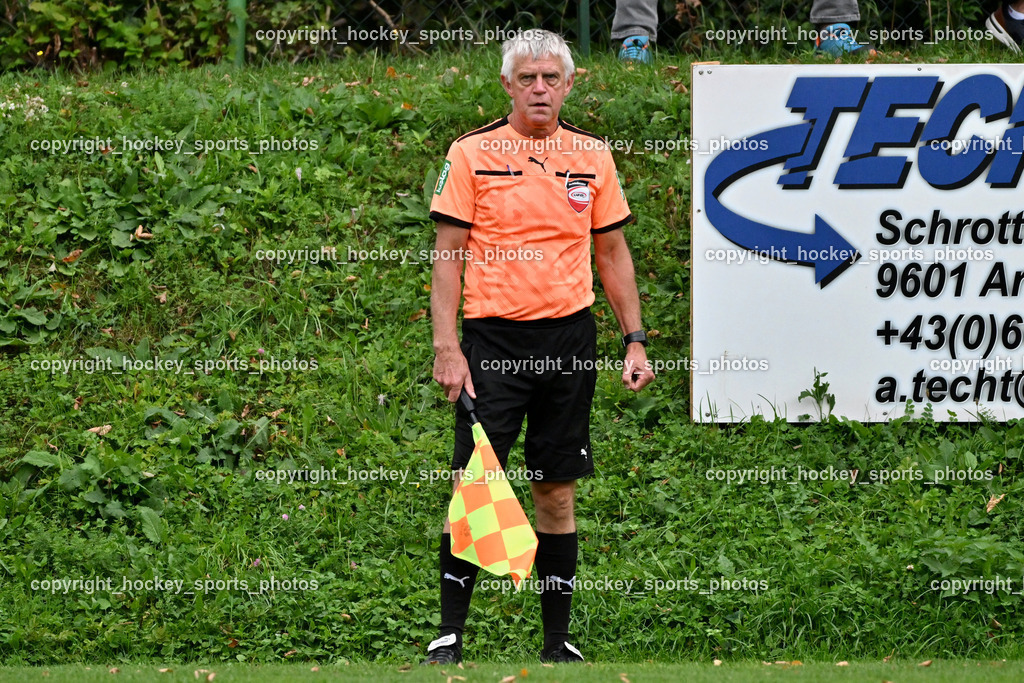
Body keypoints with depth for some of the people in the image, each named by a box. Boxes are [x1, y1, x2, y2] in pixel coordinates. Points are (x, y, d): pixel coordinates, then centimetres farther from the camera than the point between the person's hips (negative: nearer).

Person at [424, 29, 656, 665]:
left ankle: (559, 640, 12)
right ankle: (449, 637, -2)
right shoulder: (471, 154, -2)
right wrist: (447, 346, -10)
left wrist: (635, 339, 6)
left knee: (558, 491, 6)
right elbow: (448, 254, -3)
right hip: (493, 337, -3)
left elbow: (613, 254, 13)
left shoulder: (594, 157, 7)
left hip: (569, 338, 3)